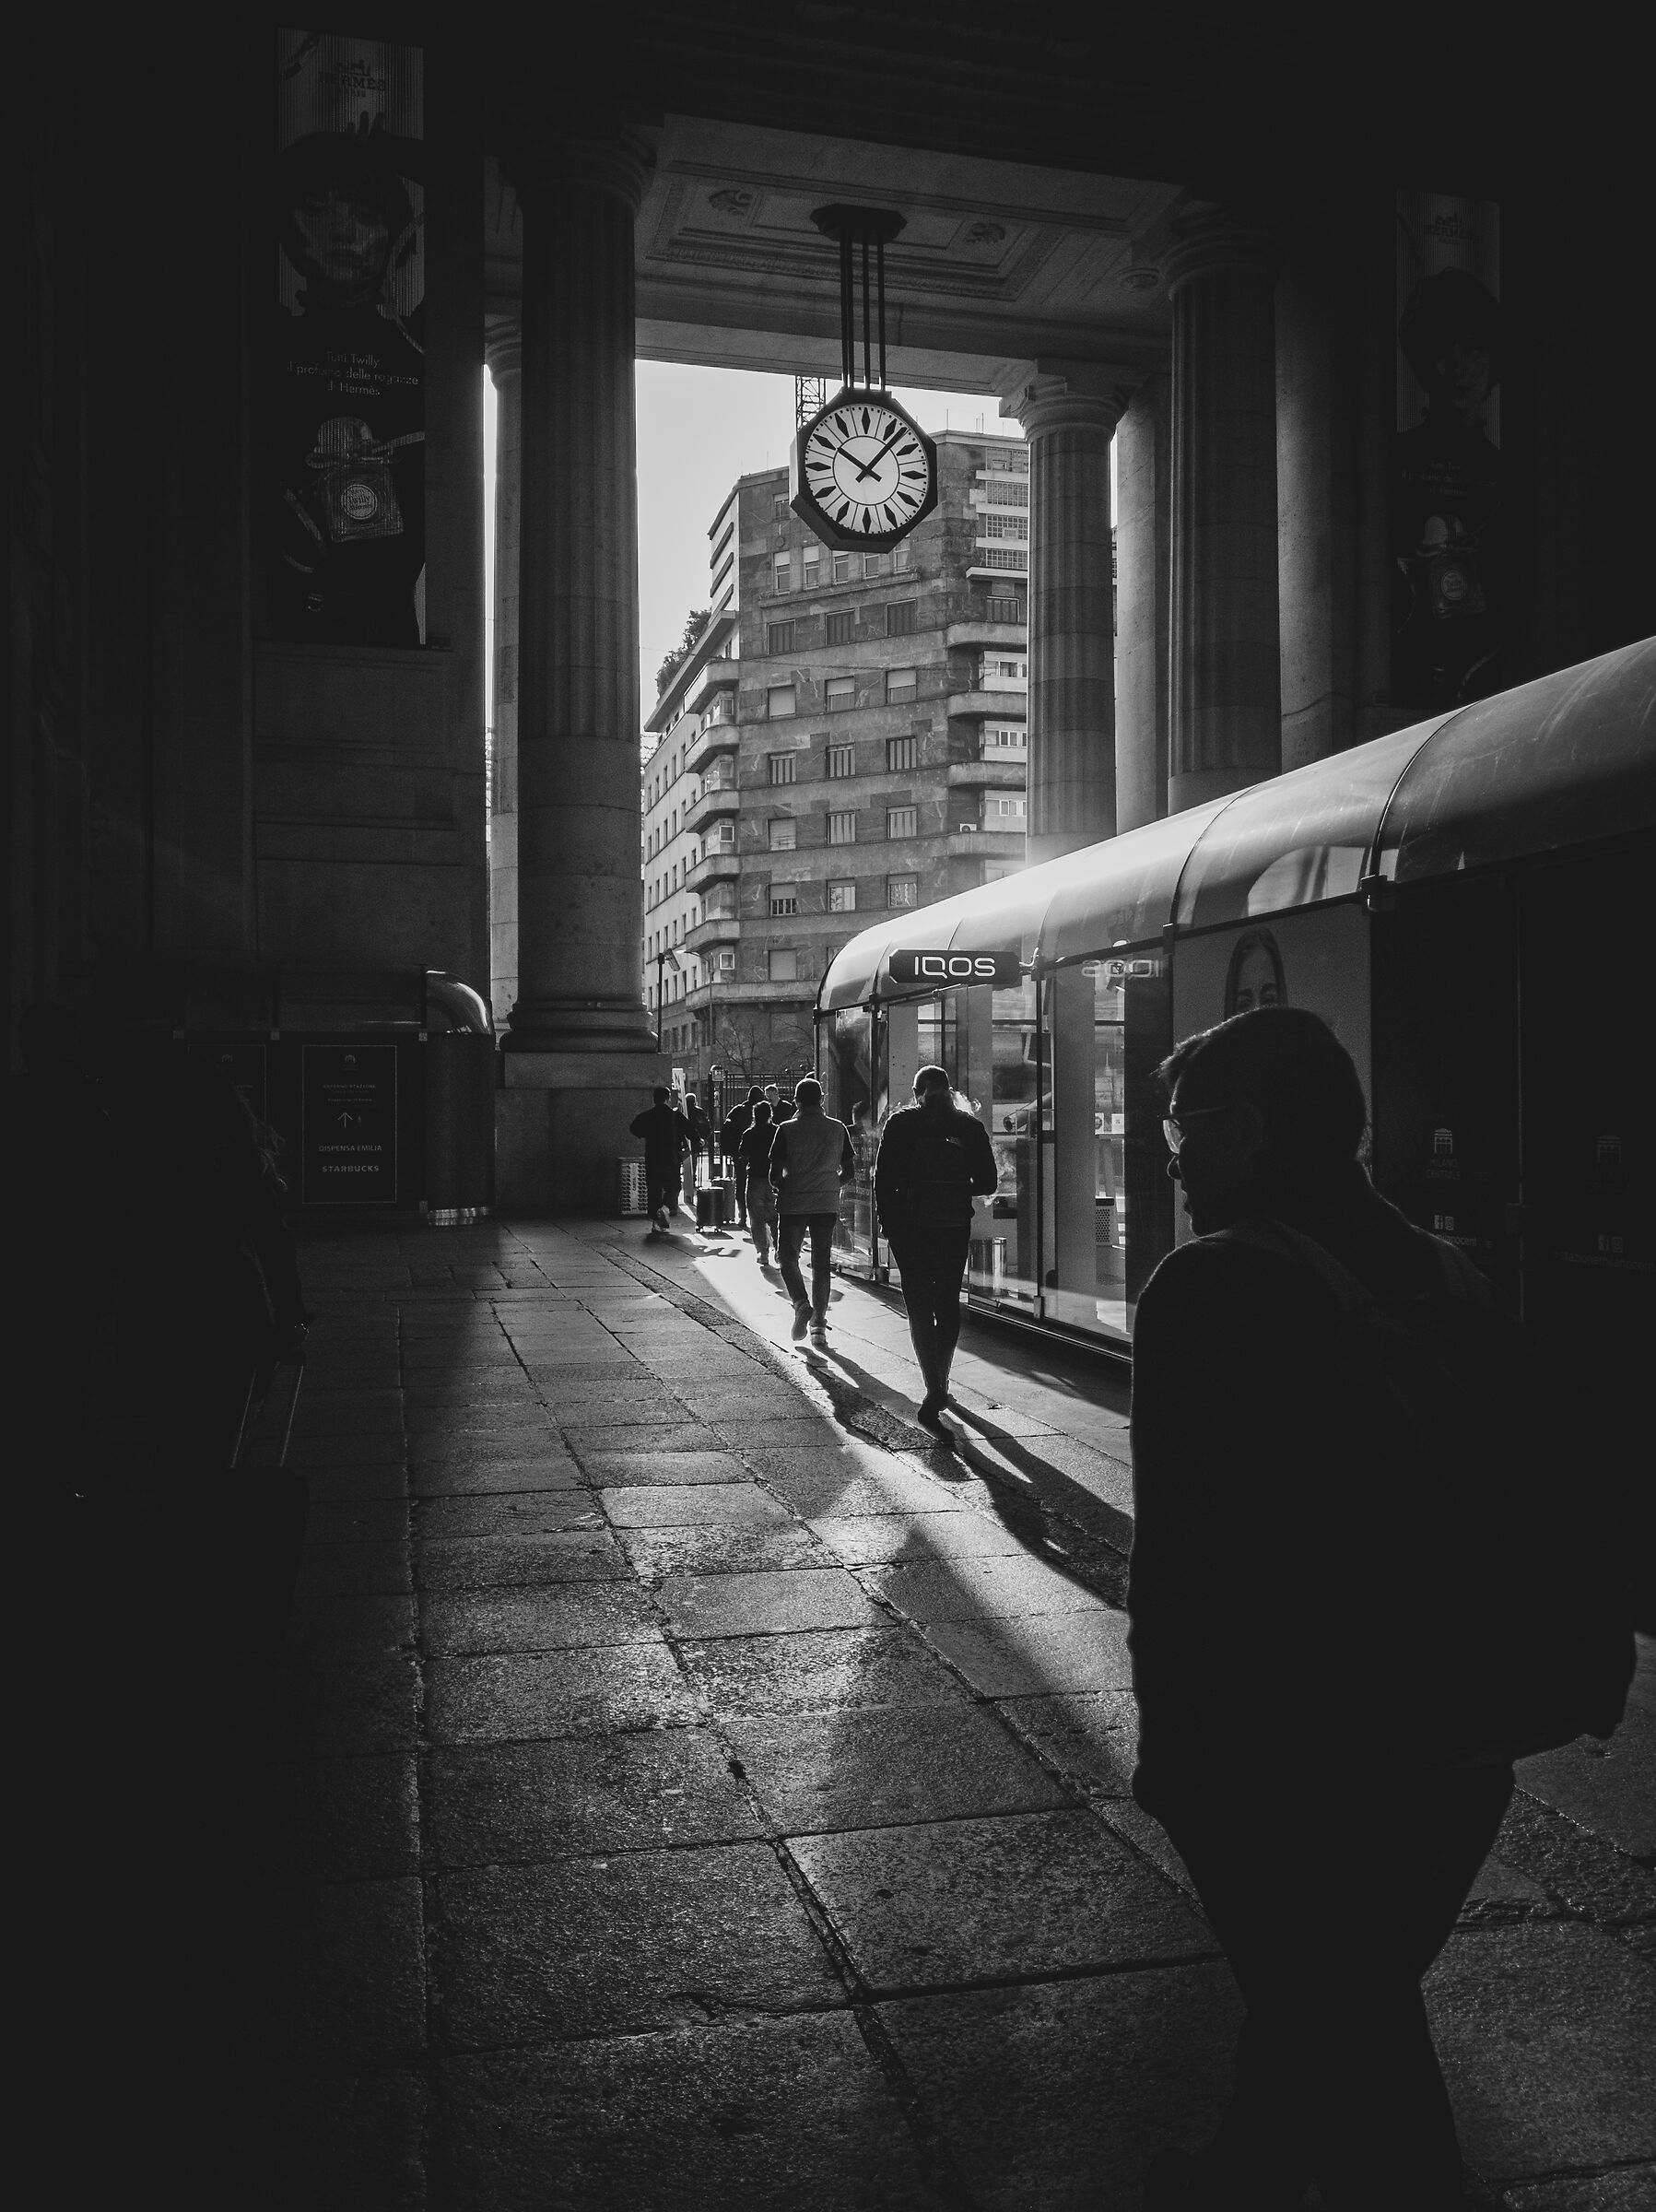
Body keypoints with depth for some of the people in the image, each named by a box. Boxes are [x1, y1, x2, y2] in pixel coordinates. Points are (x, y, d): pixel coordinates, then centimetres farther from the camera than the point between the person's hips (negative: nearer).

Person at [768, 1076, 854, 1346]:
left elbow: (774, 1175, -9)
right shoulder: (838, 1129, 2)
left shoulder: (787, 1130, -7)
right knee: (822, 1264, 10)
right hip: (827, 1205, 3)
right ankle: (819, 1326, 9)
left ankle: (801, 1304, -12)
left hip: (793, 1204, -3)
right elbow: (849, 1170, 6)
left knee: (788, 1257, 11)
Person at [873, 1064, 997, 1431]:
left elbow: (883, 1181, -6)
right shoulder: (969, 1126, 2)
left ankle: (934, 1391, -13)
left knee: (920, 1308, 1)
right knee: (948, 1305, 18)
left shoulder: (901, 1124, -3)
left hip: (910, 1231, -2)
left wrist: (889, 1225, 3)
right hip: (955, 1228, 2)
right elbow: (987, 1183, 3)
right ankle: (939, 1384, 26)